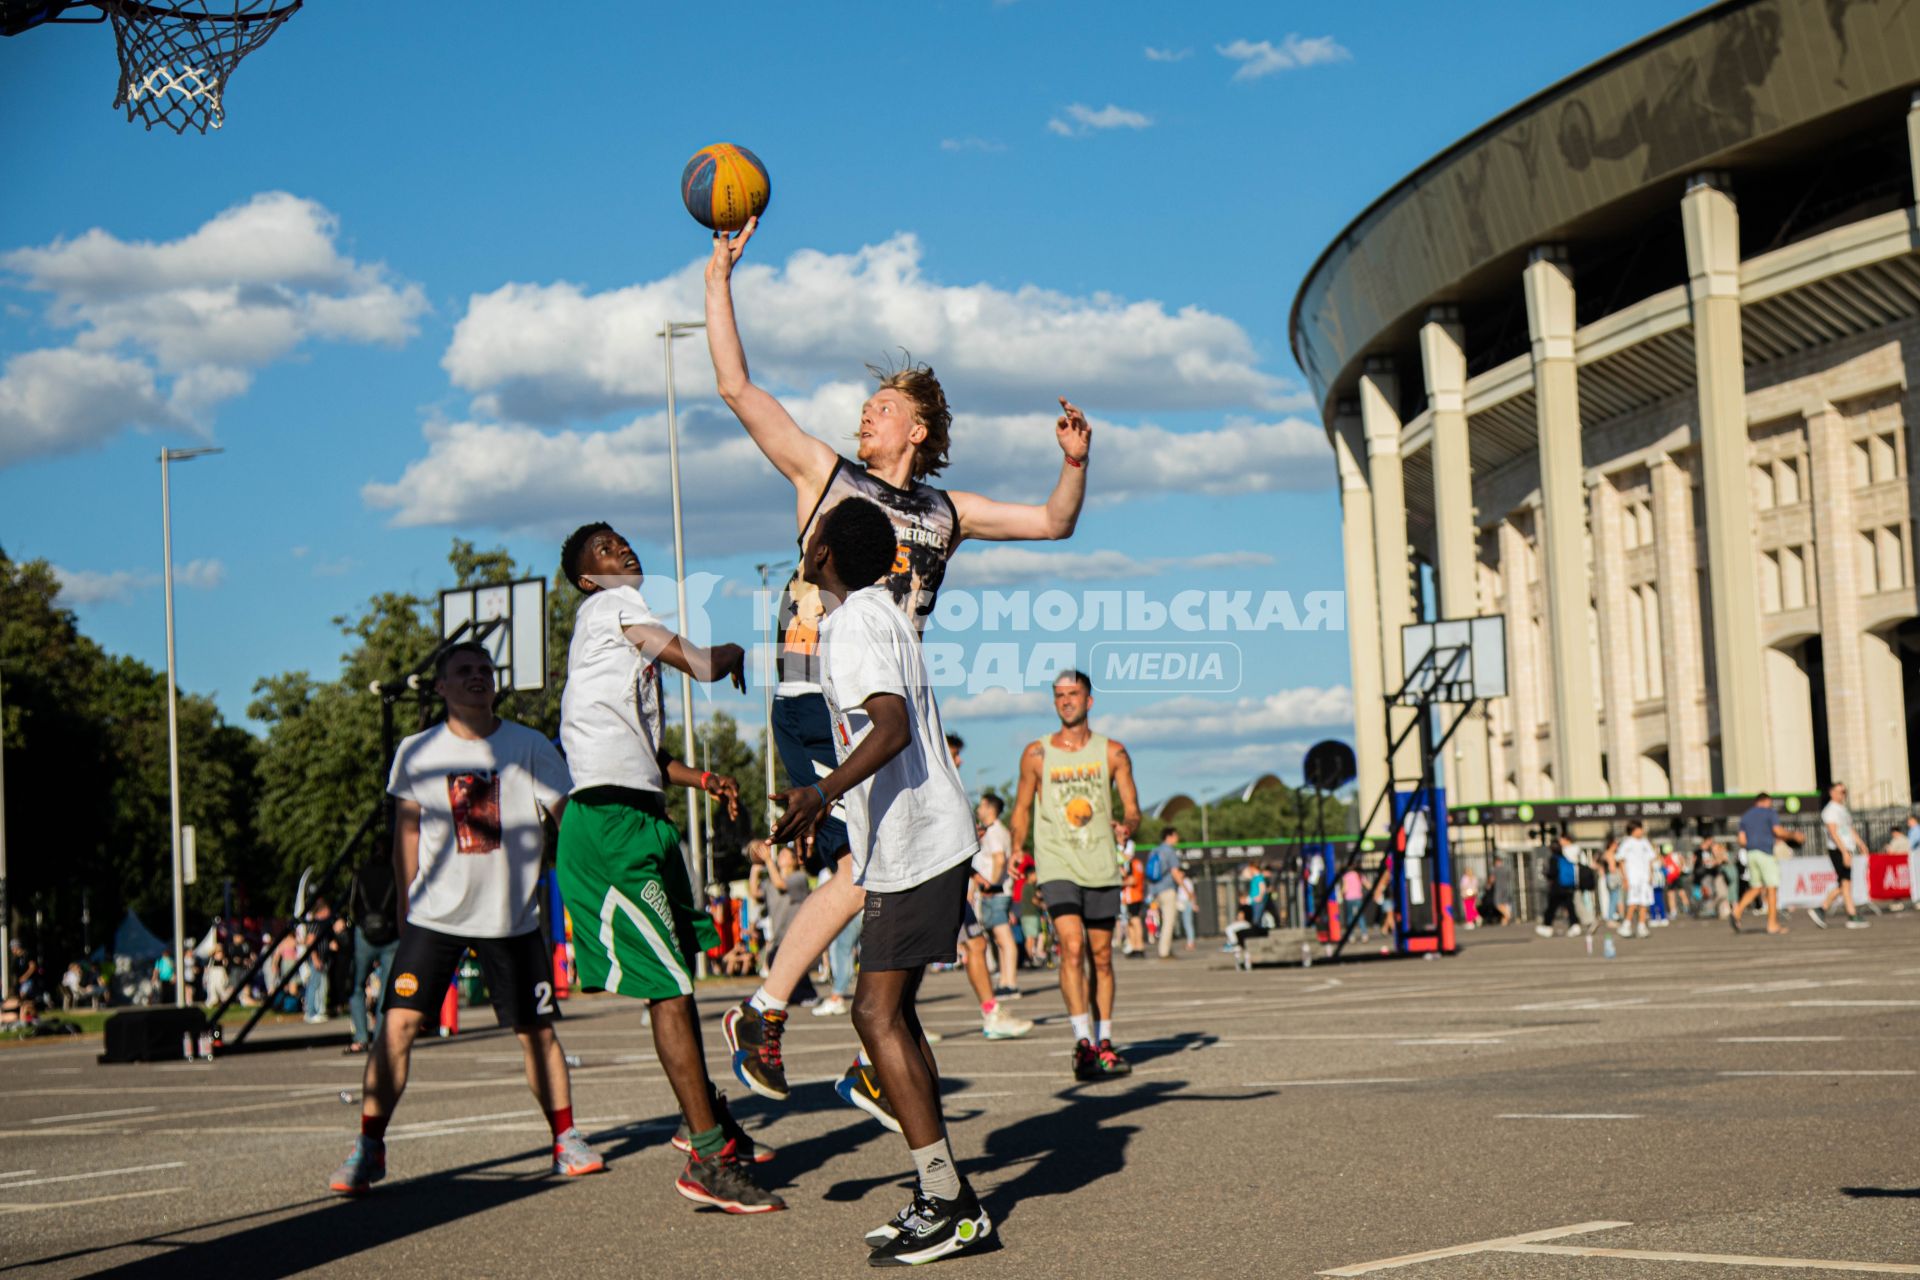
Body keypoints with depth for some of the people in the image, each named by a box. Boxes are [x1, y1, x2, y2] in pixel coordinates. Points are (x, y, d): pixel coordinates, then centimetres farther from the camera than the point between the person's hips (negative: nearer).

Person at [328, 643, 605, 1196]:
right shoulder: (417, 752, 2)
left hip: (512, 917, 0)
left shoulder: (528, 746, 0)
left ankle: (566, 1140, 22)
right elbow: (408, 828, 12)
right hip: (434, 916, 0)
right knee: (398, 1023, -12)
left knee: (537, 1031, 5)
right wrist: (409, 898, 11)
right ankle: (368, 1149, -2)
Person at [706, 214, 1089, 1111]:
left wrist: (1075, 464, 3)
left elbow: (1053, 524, 22)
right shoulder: (825, 474, 7)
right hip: (816, 702, -5)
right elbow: (737, 390, 3)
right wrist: (719, 280, 0)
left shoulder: (944, 513, 17)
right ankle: (761, 1014, -3)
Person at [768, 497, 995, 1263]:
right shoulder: (876, 612, 17)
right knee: (891, 1012, 13)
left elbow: (891, 728, -28)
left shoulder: (853, 623, -14)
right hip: (928, 838, 10)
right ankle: (942, 1194, 17)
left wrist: (825, 793, -39)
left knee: (877, 1013, -10)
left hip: (911, 846, -10)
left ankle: (947, 1207, -11)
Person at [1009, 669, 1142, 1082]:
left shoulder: (1112, 753, 6)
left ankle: (1104, 1043, 18)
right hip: (1057, 865, -2)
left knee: (1101, 956, 7)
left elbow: (1131, 807, 7)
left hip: (1101, 866, 2)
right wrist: (1016, 851, -2)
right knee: (1072, 947, -18)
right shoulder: (1036, 754, 5)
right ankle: (1083, 1043, -21)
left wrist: (1126, 826, -15)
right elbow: (1022, 808, 12)